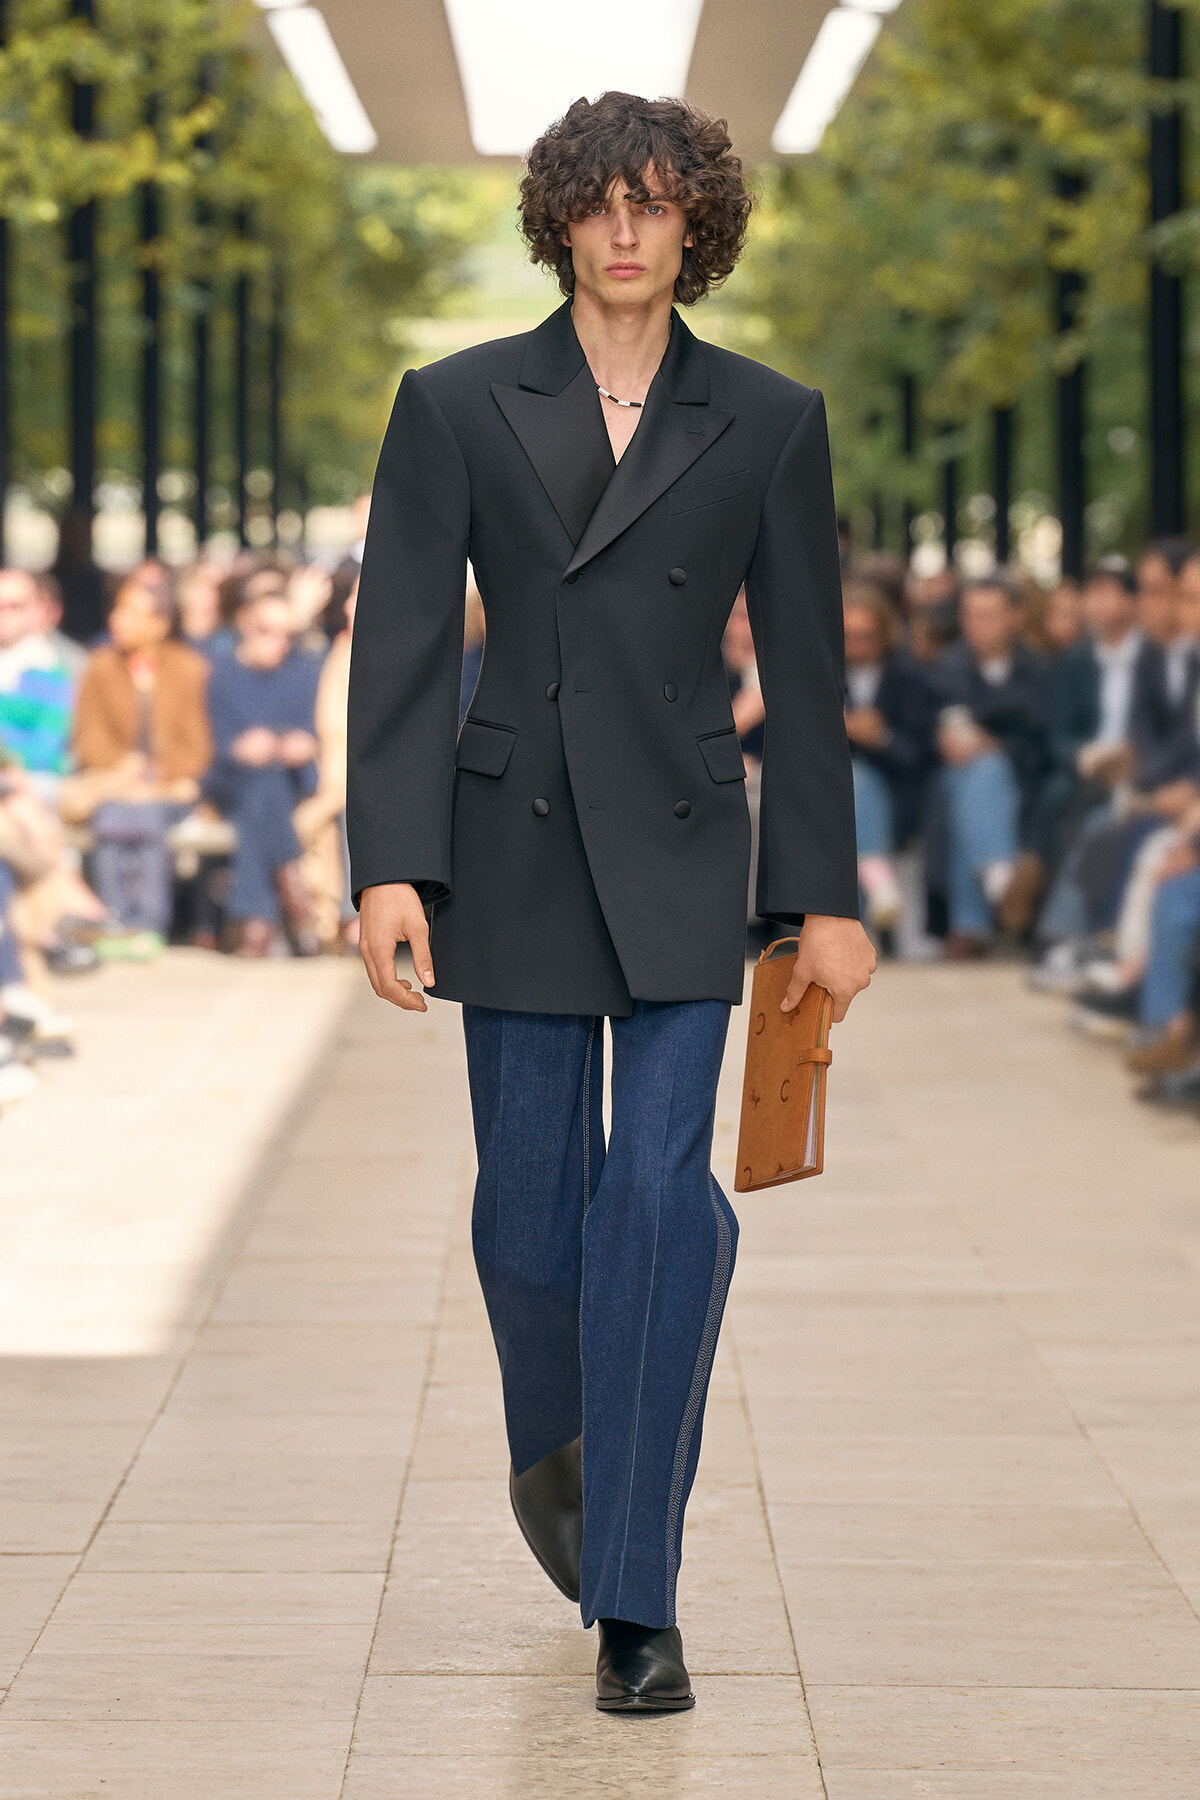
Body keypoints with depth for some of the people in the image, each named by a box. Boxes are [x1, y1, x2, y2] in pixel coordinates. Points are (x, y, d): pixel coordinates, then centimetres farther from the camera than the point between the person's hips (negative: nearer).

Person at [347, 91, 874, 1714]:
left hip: (681, 856, -1)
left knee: (662, 1191, -13)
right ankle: (555, 1455, 40)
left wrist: (825, 895, 3)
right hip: (513, 851, 1)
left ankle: (634, 1601, -9)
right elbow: (402, 649, -2)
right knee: (532, 1203, 8)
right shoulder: (456, 407, 1)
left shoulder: (769, 422, 2)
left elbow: (804, 669, 5)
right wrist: (389, 867, -10)